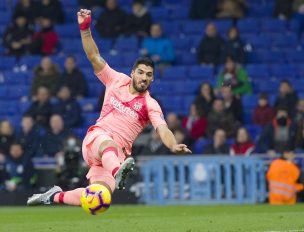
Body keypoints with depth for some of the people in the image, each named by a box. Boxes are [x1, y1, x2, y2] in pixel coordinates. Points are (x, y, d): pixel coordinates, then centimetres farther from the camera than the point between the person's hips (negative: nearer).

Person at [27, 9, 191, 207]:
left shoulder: (150, 105, -1)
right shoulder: (117, 80, 7)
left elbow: (162, 129, -17)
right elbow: (95, 57, 6)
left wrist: (174, 146, -39)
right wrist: (85, 28, -5)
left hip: (118, 153, 0)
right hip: (95, 139, 0)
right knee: (108, 143, -40)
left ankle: (56, 196, 9)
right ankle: (117, 174, -74)